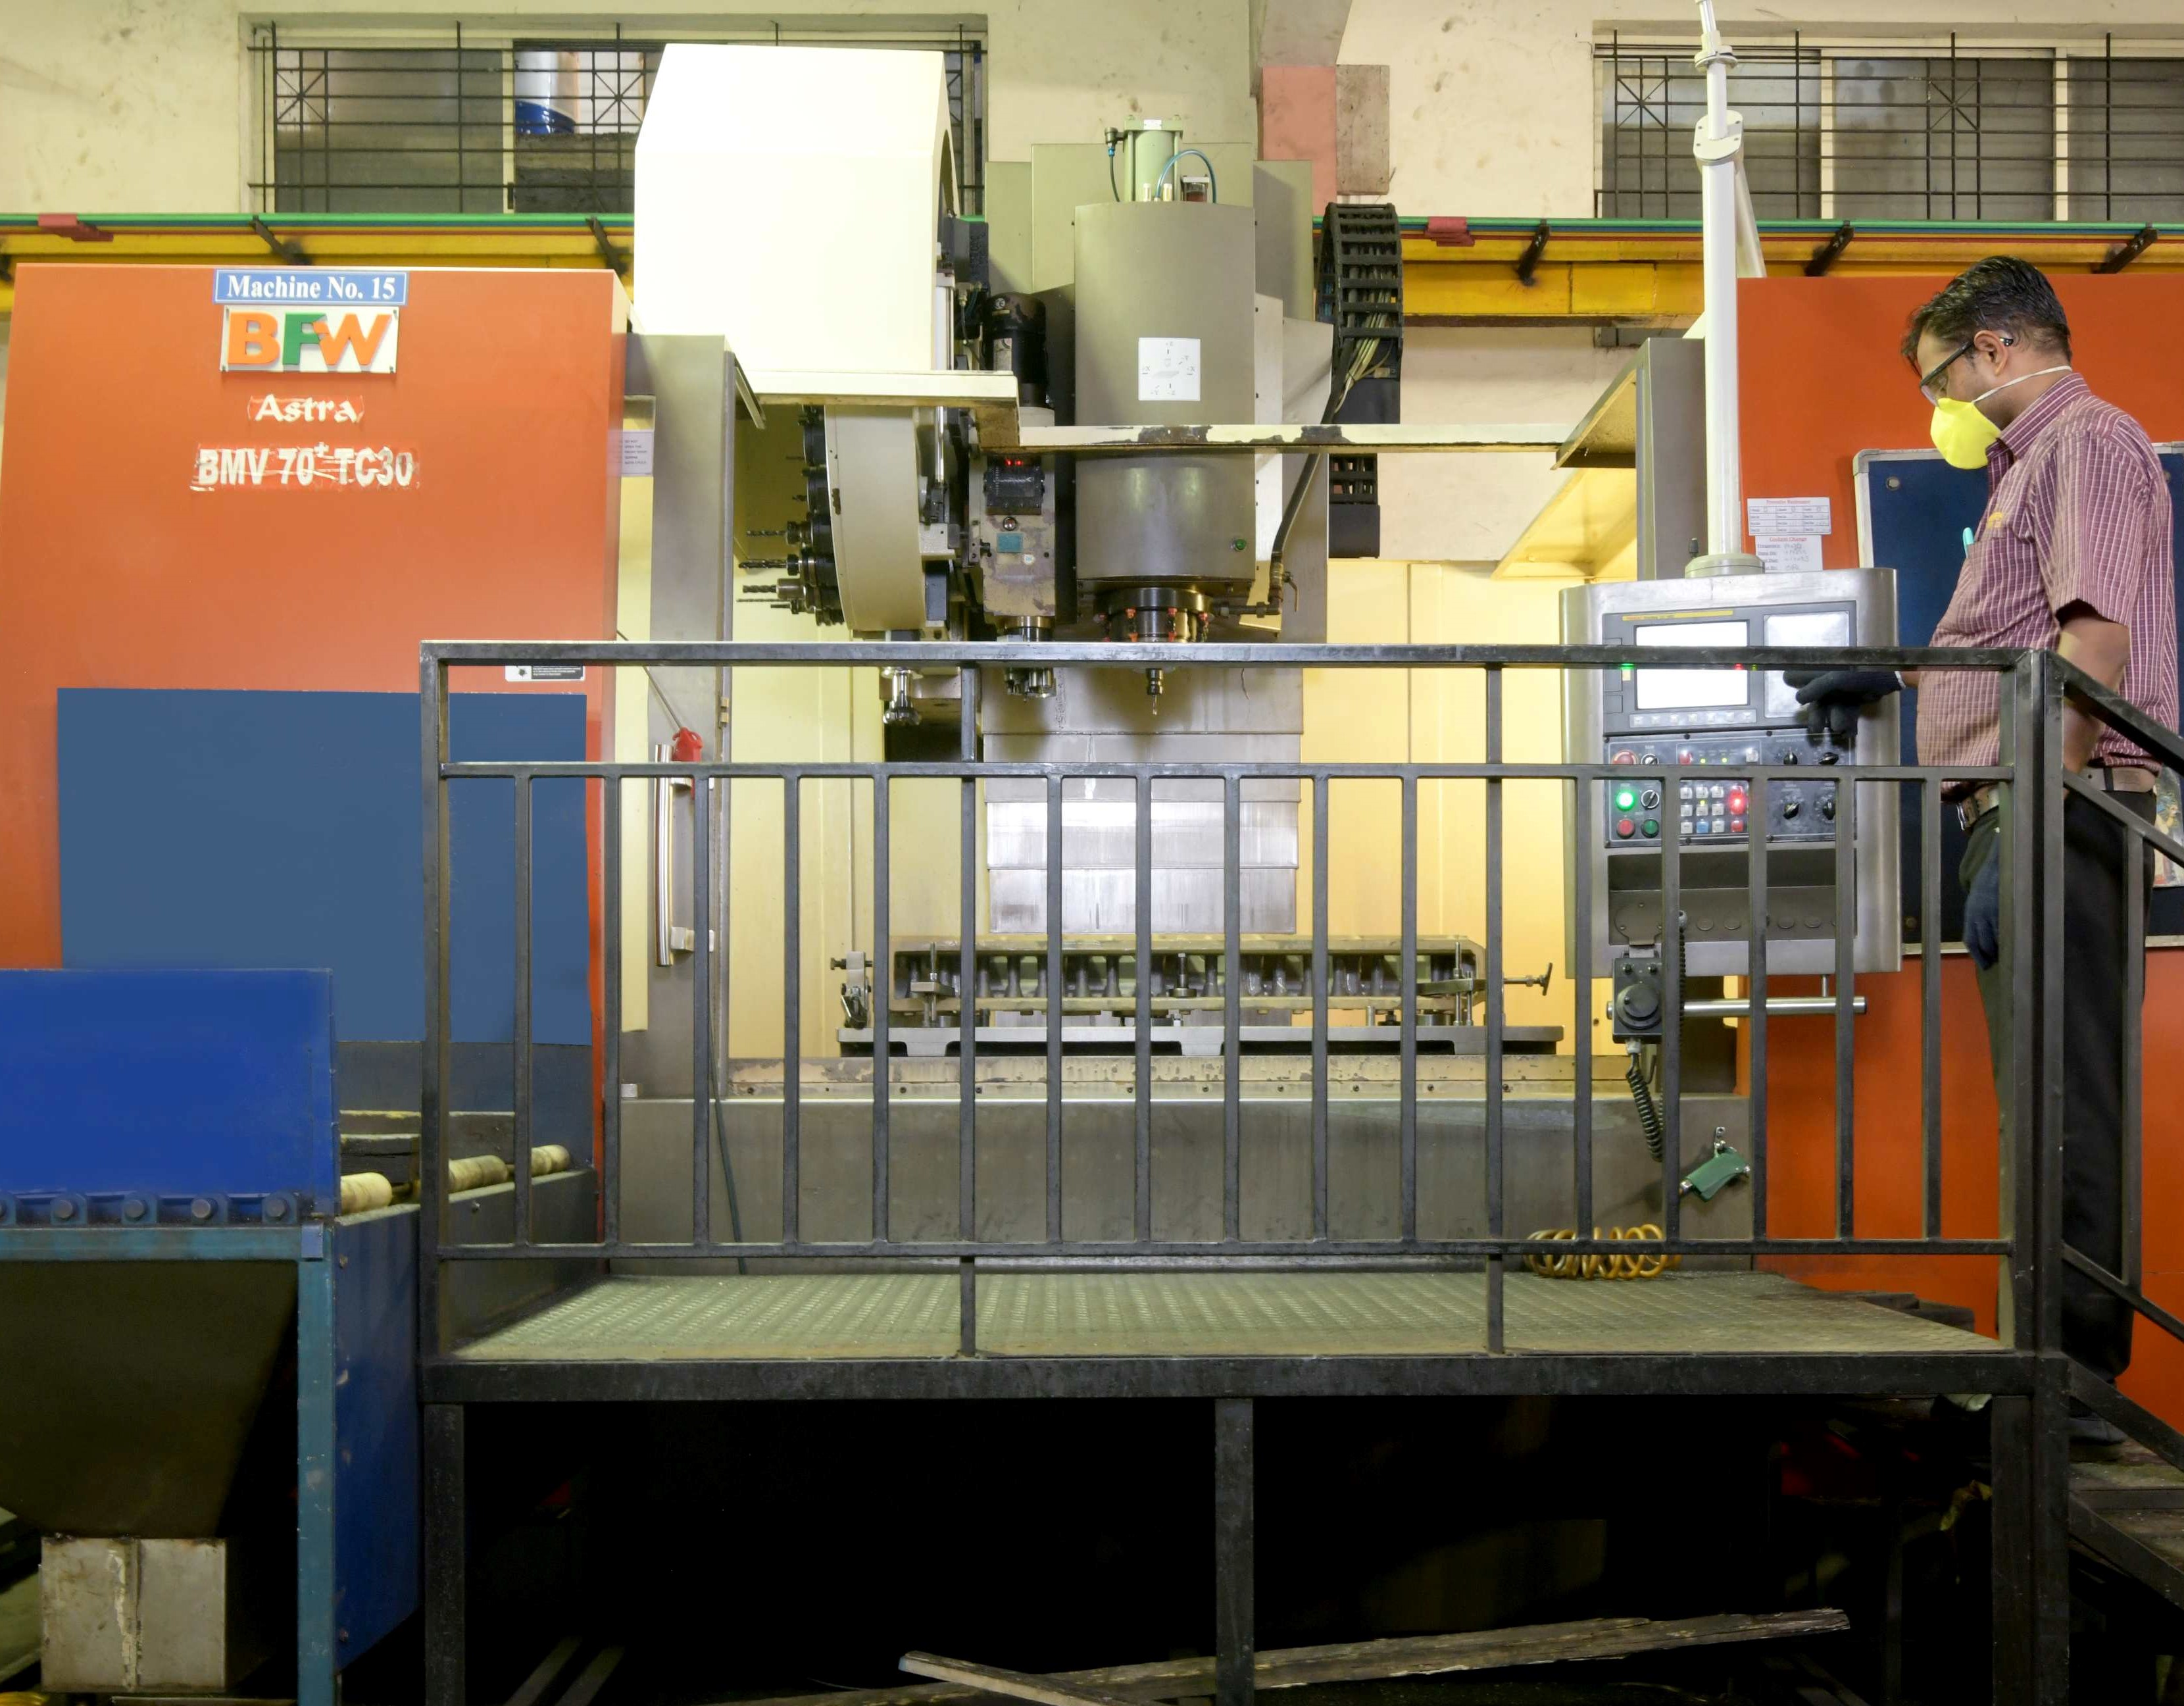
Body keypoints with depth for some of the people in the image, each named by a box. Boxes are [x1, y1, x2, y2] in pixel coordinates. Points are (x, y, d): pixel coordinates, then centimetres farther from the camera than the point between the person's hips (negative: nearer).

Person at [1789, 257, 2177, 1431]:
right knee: (2049, 1101, 11)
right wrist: (1889, 678, 46)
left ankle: (2073, 1376, -5)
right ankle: (2058, 1359, 18)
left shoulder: (2089, 441, -6)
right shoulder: (2030, 465, 25)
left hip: (2061, 816, -10)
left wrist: (2025, 832, -25)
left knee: (2067, 1103, -9)